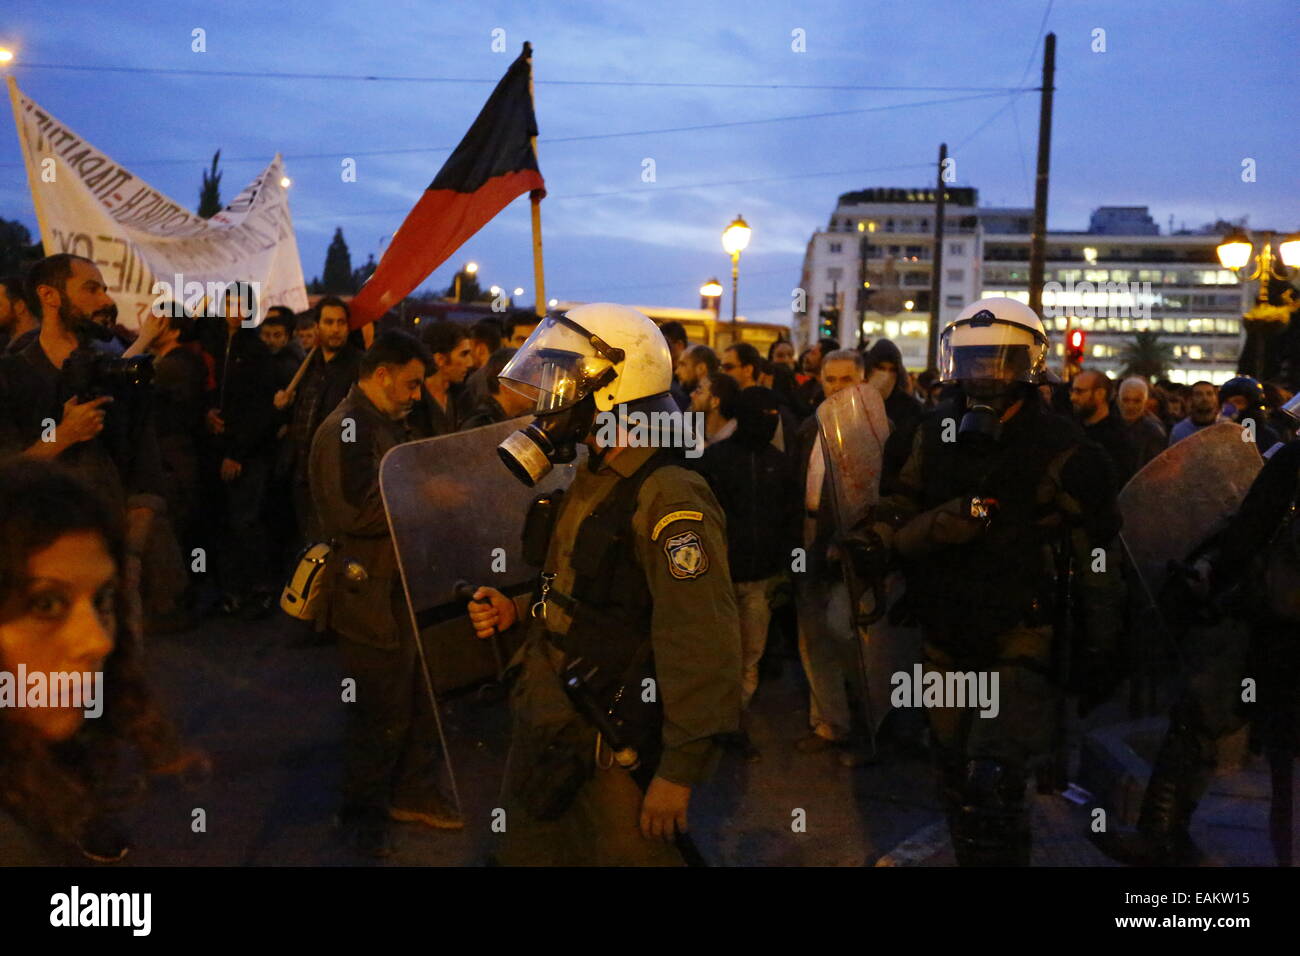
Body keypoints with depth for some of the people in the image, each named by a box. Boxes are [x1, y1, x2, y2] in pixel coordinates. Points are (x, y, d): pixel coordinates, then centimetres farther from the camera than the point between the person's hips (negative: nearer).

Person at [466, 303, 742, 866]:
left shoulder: (667, 498, -22)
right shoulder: (591, 482, 11)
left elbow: (700, 645, -26)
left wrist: (680, 772, -23)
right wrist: (516, 611, 8)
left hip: (610, 756, -9)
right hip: (545, 731, 9)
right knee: (527, 850, 20)